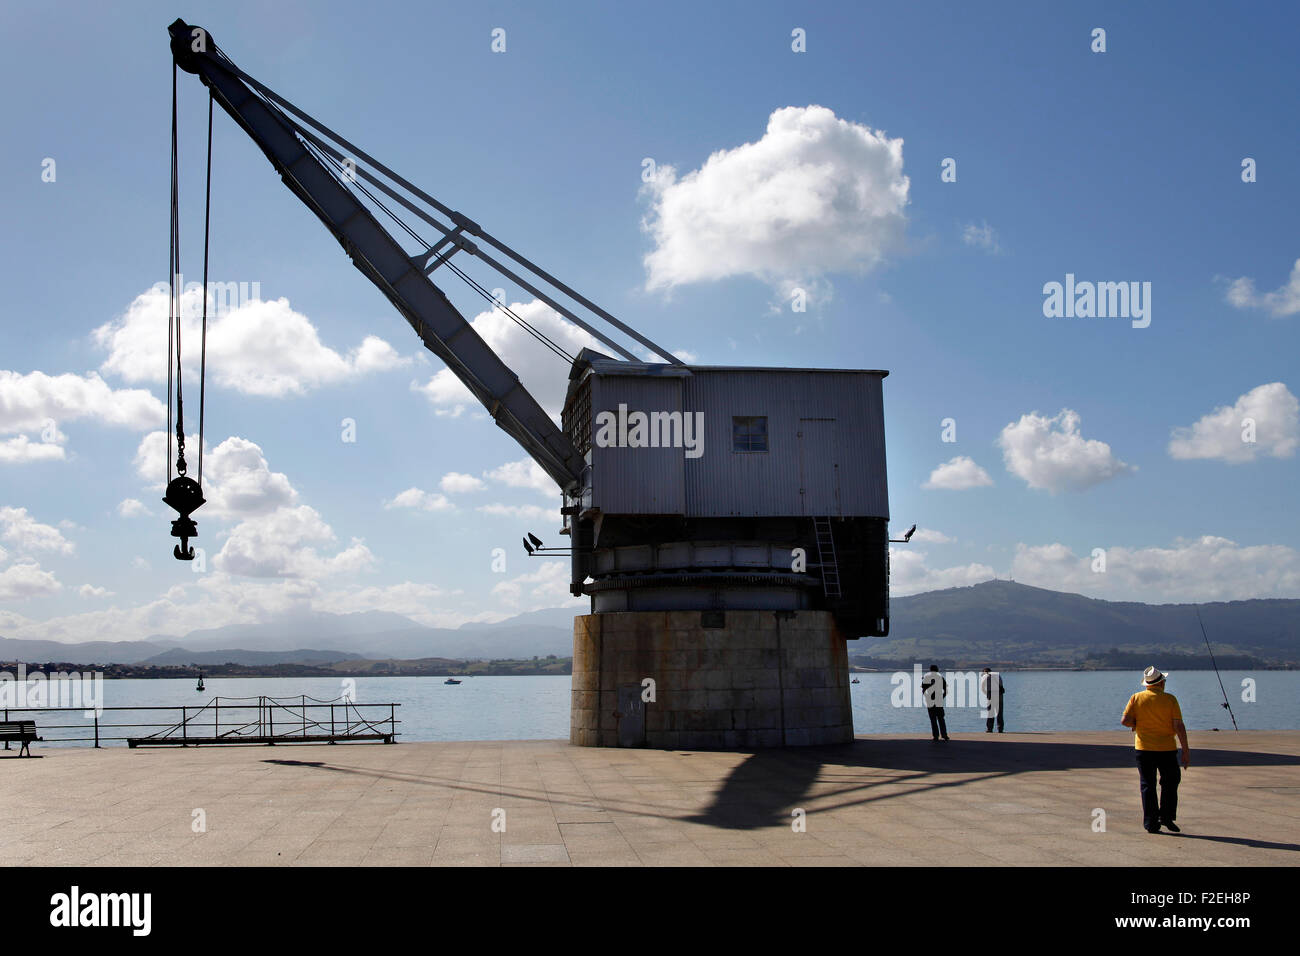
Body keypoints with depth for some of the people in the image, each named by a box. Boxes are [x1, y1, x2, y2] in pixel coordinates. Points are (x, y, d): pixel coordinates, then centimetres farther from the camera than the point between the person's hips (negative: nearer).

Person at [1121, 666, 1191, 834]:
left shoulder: (1136, 698, -1)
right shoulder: (1170, 699, -5)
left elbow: (1125, 720, -8)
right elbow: (1179, 726, -8)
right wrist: (1186, 750, -4)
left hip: (1143, 748, 1)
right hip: (1167, 749, -1)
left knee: (1147, 786, 7)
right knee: (1170, 782, 17)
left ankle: (1151, 823, 4)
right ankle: (1166, 816, 10)